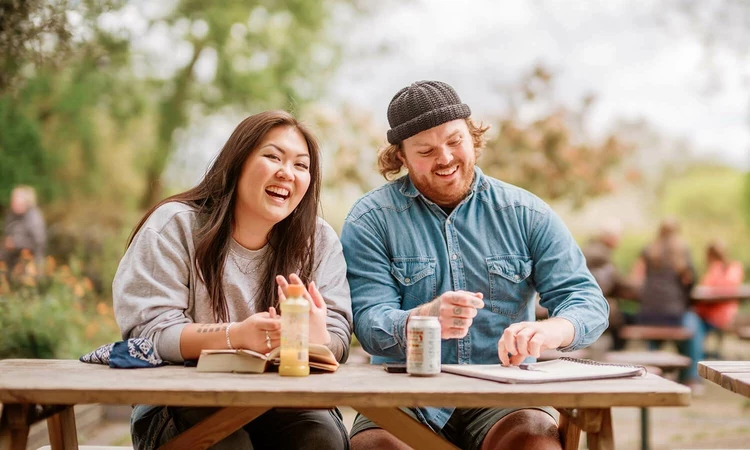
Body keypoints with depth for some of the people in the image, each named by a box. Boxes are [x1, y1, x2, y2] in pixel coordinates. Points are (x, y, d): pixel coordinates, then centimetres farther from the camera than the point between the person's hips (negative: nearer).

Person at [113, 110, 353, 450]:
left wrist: (318, 339, -28)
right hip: (183, 406, -2)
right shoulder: (174, 227, -3)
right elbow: (148, 330, -13)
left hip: (282, 405, 3)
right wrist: (236, 335, -29)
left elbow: (337, 344, -2)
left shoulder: (320, 242, 6)